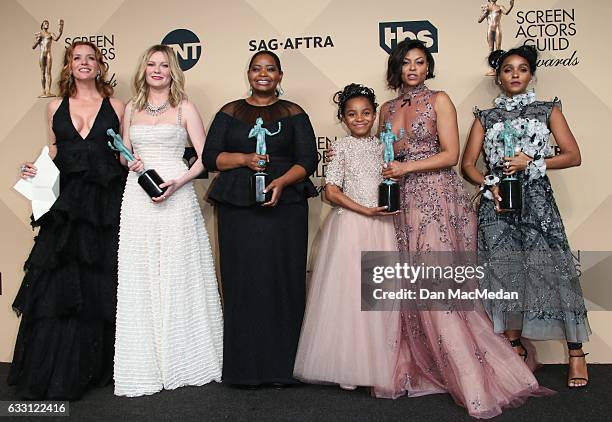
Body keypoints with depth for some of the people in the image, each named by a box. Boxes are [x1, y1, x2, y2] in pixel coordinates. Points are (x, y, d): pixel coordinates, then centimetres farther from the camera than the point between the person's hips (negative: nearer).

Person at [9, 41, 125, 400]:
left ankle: (92, 368, 16)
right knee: (56, 285, 0)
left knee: (99, 286, 2)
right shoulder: (56, 107, 13)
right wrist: (36, 171, 1)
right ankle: (51, 373, 10)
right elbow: (54, 154, 19)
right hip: (65, 205, 2)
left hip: (105, 205, -1)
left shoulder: (116, 107, 7)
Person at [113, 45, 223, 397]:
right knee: (140, 281, 3)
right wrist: (130, 163, -2)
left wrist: (177, 183, -14)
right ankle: (145, 365, 12)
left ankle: (185, 360, 14)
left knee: (179, 278, 1)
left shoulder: (184, 107, 5)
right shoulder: (132, 108, 15)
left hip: (176, 197, -3)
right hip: (138, 197, 3)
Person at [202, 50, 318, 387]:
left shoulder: (294, 114, 10)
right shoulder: (229, 113, 13)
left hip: (284, 205, -1)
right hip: (238, 207, 1)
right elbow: (210, 157, 7)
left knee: (282, 278, -2)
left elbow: (308, 159, 2)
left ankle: (282, 365, 7)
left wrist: (281, 182, -15)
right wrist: (244, 159, -10)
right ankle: (246, 366, 9)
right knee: (243, 280, 0)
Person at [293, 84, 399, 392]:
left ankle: (378, 363, 14)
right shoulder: (342, 146, 2)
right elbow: (331, 191, -6)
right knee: (348, 291, -2)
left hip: (381, 226, 4)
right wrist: (365, 210, -12)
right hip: (349, 224, -4)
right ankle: (348, 365, 10)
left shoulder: (382, 146, 13)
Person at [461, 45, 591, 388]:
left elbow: (573, 156, 4)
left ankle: (576, 353, 5)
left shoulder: (548, 110, 11)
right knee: (504, 271, 2)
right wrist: (490, 185, -9)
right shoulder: (485, 118, 13)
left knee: (552, 269, -6)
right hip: (497, 202, 2)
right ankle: (515, 347, 15)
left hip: (537, 200, -1)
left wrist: (531, 162, -8)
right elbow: (467, 164, 8)